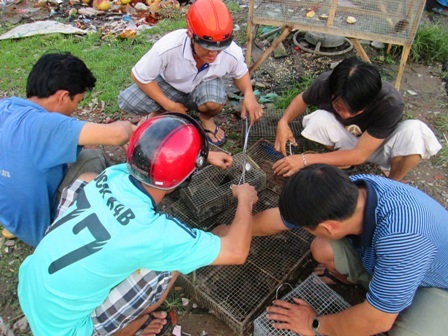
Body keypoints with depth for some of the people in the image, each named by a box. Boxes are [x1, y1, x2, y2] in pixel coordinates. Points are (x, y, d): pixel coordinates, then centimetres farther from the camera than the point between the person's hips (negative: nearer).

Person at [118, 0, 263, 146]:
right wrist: (169, 105, -24)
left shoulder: (232, 53, -29)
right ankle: (160, 111, 9)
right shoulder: (168, 47, -37)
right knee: (127, 101, -25)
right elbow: (139, 76, -21)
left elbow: (240, 73, -4)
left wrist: (249, 93, -26)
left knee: (213, 102, -37)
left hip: (204, 84, 1)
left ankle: (206, 118, 1)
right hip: (170, 85, 0)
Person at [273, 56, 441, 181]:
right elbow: (303, 99, -5)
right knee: (319, 120, -31)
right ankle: (343, 160, 0)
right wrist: (283, 122, -26)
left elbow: (359, 155, -32)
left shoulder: (390, 104, -36)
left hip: (378, 147, -1)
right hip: (347, 142, 2)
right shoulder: (326, 83, -28)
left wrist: (306, 159, -36)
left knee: (414, 132, -35)